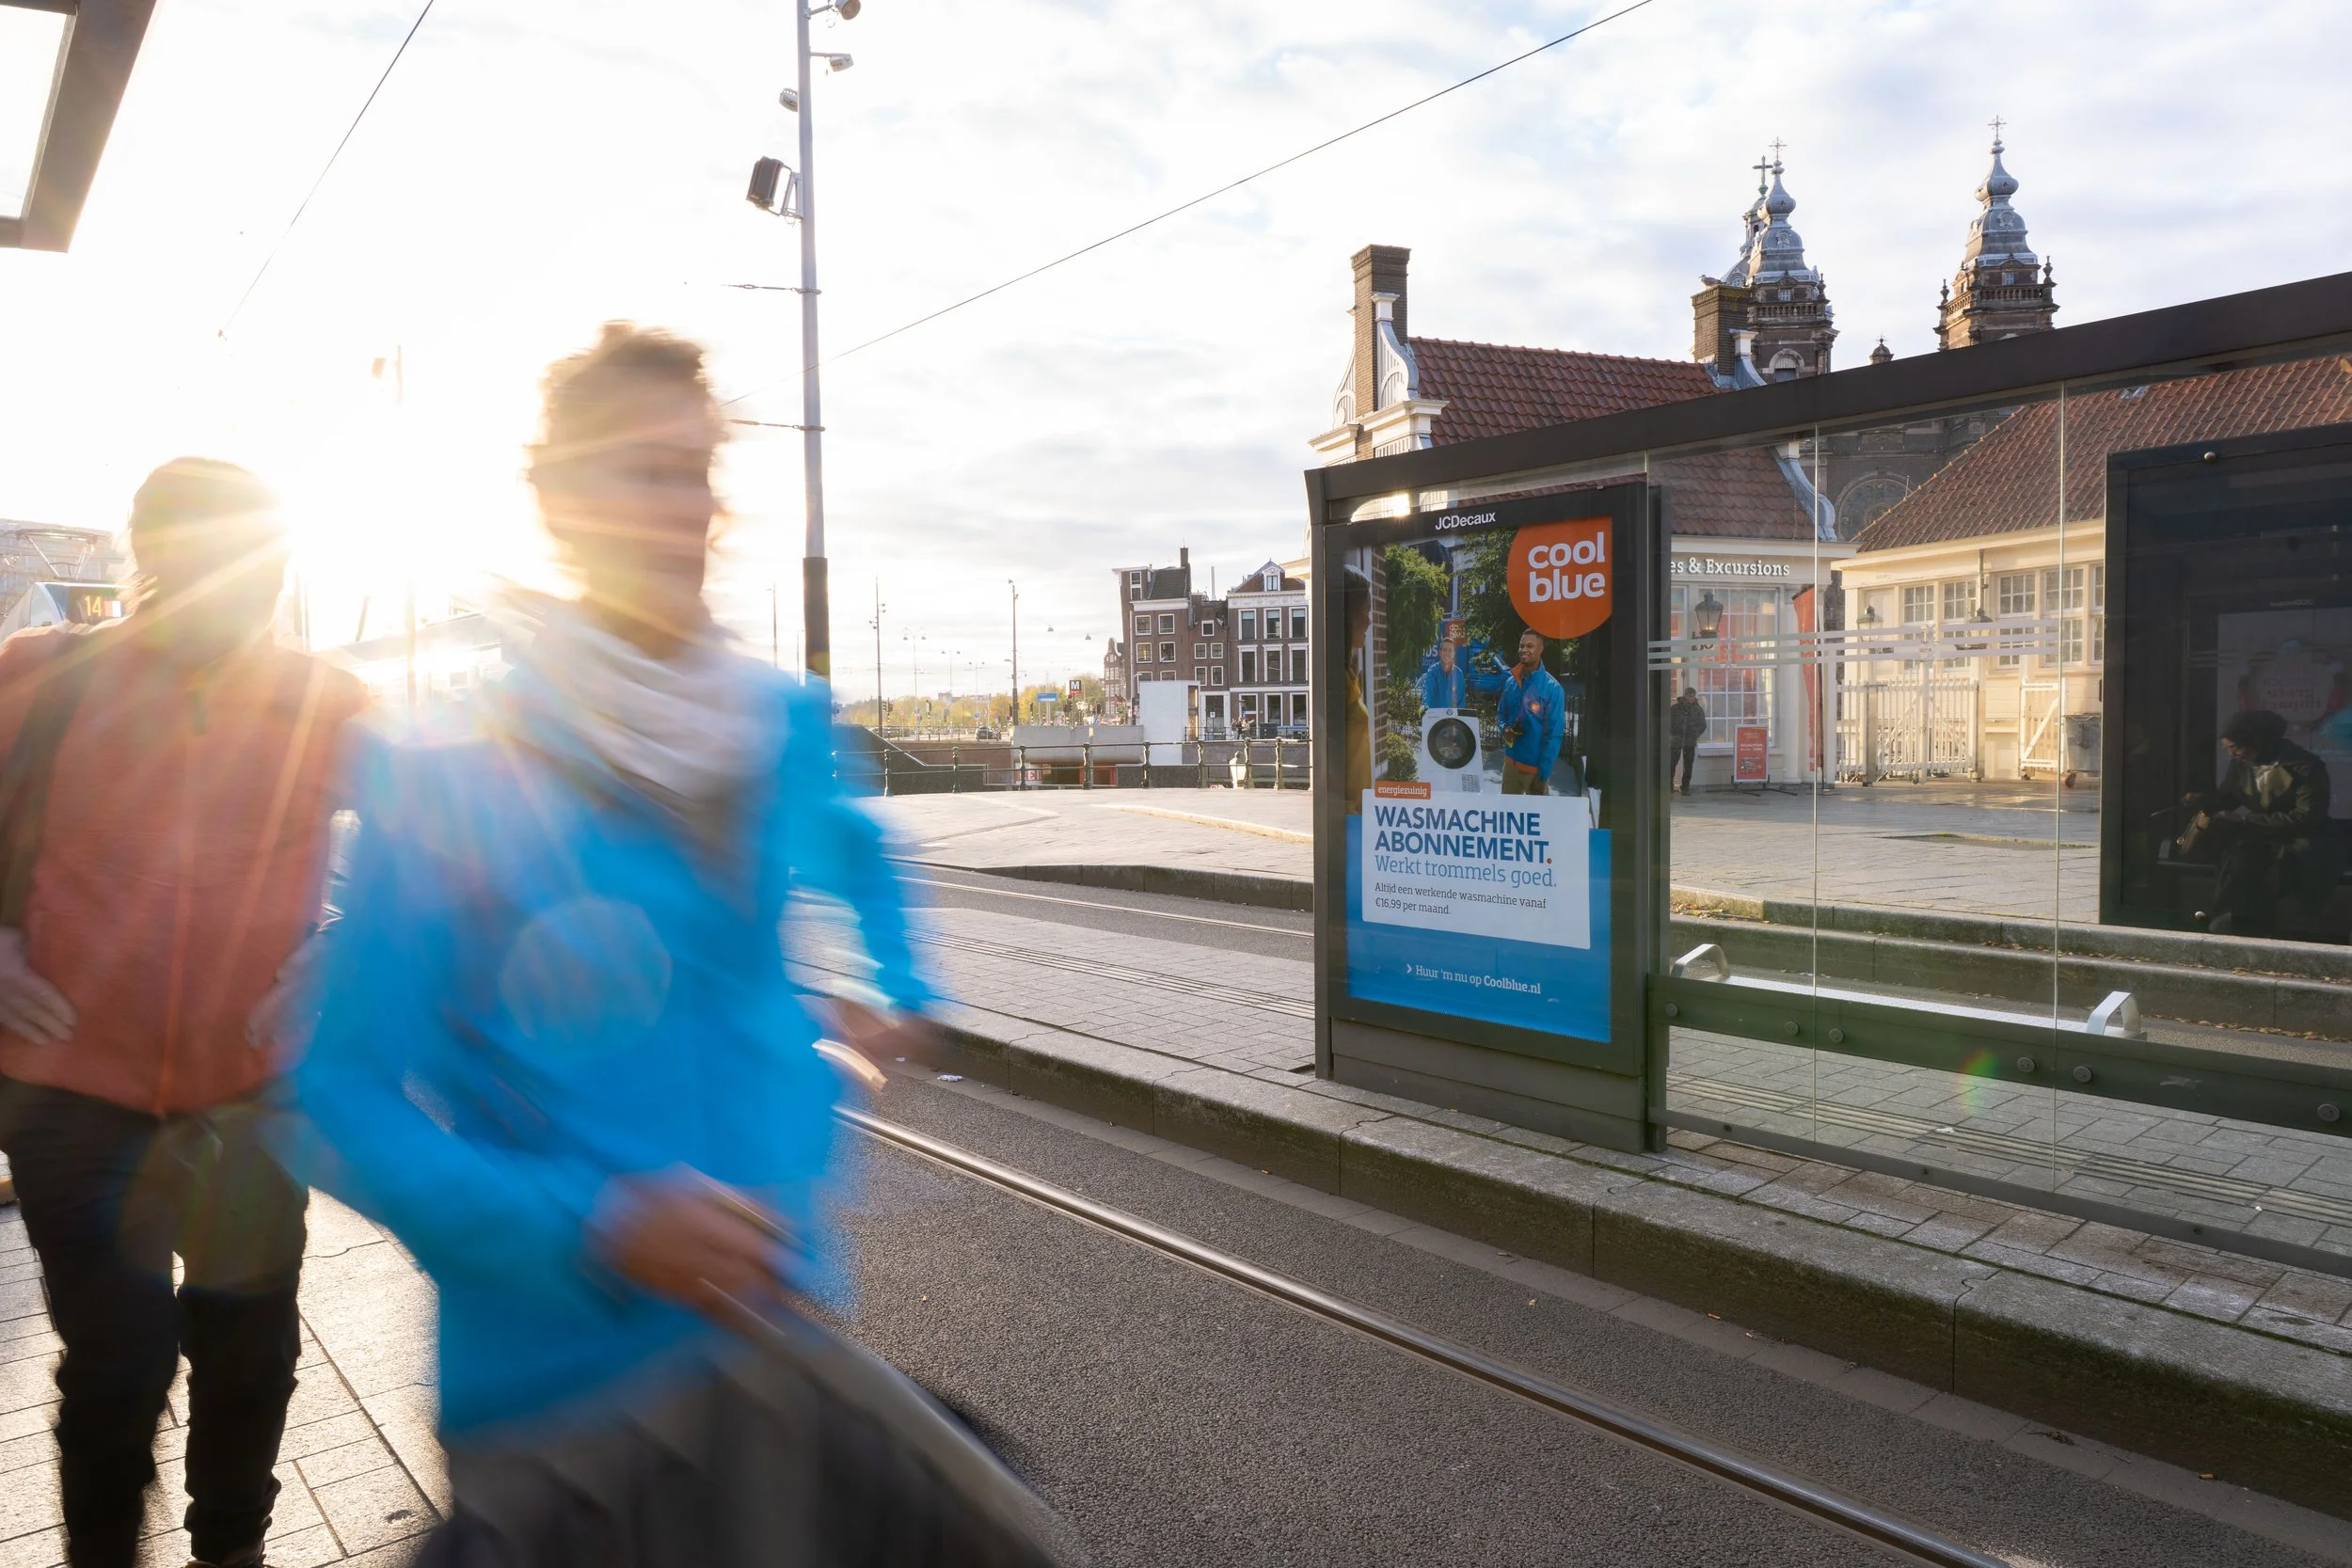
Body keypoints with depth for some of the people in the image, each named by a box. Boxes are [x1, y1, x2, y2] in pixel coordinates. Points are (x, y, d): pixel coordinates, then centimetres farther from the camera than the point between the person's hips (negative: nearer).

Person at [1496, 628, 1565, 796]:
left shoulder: (1552, 688, -12)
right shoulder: (1511, 682, 3)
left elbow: (1554, 735, -12)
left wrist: (1543, 773, -15)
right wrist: (1505, 730, -8)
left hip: (1536, 765, -4)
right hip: (1511, 760, 4)